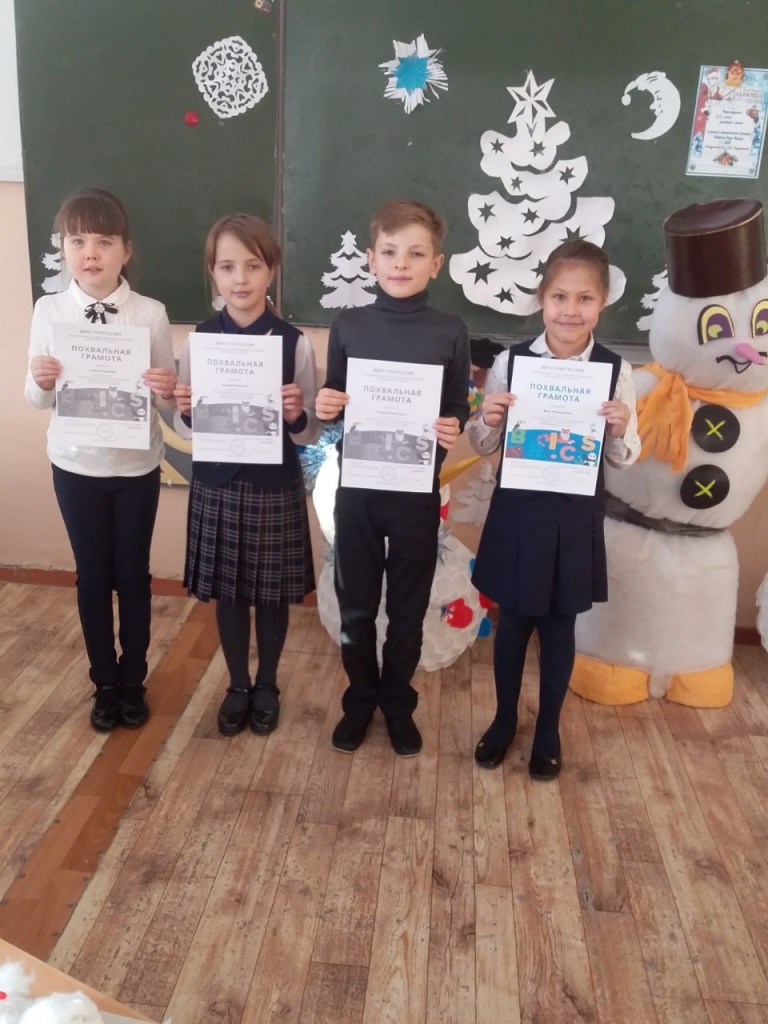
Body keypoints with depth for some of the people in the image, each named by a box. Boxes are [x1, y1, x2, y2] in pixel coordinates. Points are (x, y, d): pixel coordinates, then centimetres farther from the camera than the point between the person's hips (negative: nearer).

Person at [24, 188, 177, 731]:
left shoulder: (152, 313, -9)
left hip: (137, 466, -1)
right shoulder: (49, 310, -4)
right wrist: (41, 381, -20)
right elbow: (38, 401, 2)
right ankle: (105, 682, 30)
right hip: (75, 466, 1)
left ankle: (133, 681, 30)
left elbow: (167, 401, -4)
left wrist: (167, 391, -26)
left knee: (133, 576, 11)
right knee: (93, 578, 12)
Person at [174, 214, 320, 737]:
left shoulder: (295, 344, -9)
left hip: (275, 487, -2)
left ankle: (267, 686, 35)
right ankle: (238, 685, 36)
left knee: (272, 592, 12)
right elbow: (190, 428, 5)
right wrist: (186, 412, -17)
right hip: (217, 485, 2)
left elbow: (311, 435, -6)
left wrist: (297, 415, -27)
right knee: (227, 591, 14)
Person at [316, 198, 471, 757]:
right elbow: (333, 406, 8)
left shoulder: (451, 332, -3)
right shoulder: (348, 325, 0)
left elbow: (458, 410, 3)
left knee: (408, 607, 13)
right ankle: (360, 700, 35)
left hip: (417, 492, -1)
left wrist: (453, 429, -18)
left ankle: (399, 704, 35)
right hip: (358, 488, 1)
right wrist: (324, 407, -14)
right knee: (355, 606, 13)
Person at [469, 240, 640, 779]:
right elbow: (484, 446, 2)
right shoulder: (510, 362, -7)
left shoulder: (616, 370, -7)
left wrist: (621, 430, -20)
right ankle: (504, 720, 37)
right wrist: (487, 421, -19)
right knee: (512, 622, 14)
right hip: (517, 513, 0)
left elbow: (626, 458, 1)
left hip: (575, 518, 0)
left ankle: (549, 730, 36)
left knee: (559, 627, 14)